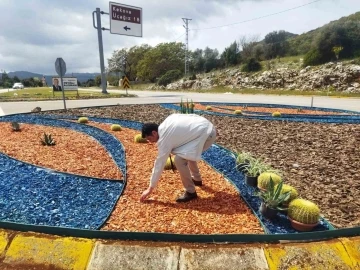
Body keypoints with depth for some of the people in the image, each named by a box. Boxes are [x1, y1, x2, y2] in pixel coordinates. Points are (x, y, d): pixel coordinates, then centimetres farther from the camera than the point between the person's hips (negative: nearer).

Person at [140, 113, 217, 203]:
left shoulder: (164, 138, -13)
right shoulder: (166, 124, 9)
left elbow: (159, 164, -8)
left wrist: (150, 188, 0)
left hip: (206, 134, -10)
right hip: (207, 127, 10)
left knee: (179, 160, -14)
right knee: (189, 153, 28)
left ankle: (190, 192, 1)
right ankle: (197, 179, 43)